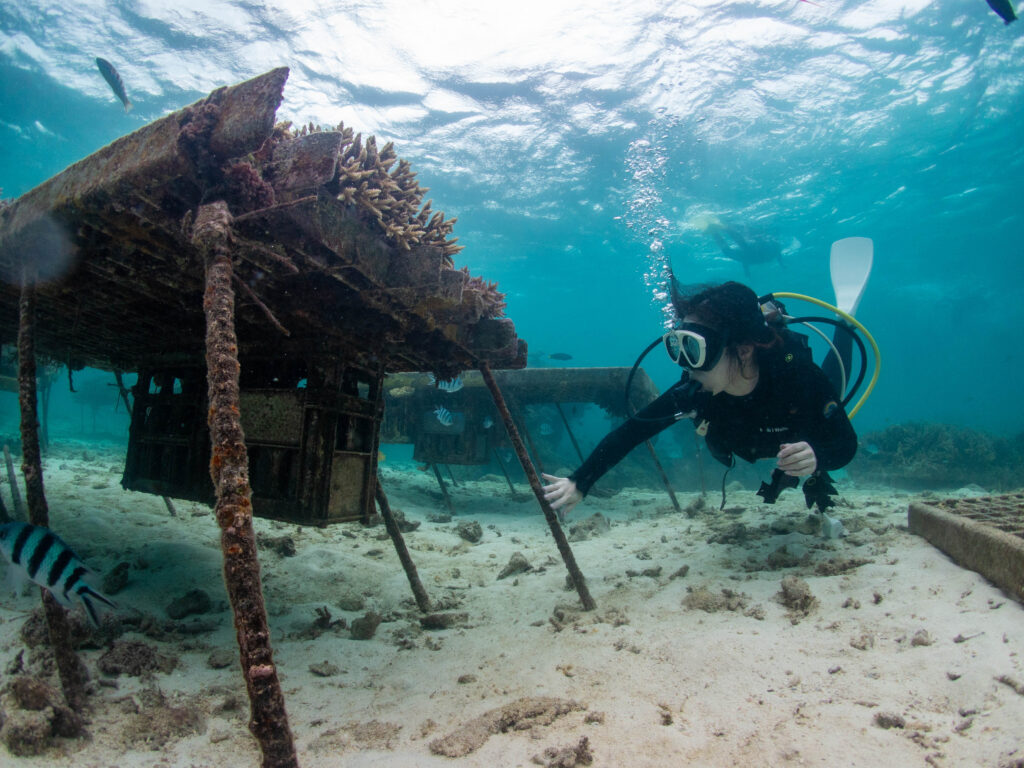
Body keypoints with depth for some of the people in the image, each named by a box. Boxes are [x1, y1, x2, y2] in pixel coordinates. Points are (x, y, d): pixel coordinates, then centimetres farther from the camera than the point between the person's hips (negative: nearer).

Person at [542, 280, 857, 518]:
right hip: (750, 450, 2)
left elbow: (846, 443, -33)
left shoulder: (796, 370, -46)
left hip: (803, 443, -2)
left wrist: (817, 457, -56)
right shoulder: (692, 392, -41)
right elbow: (631, 432, -39)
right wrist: (579, 484, -50)